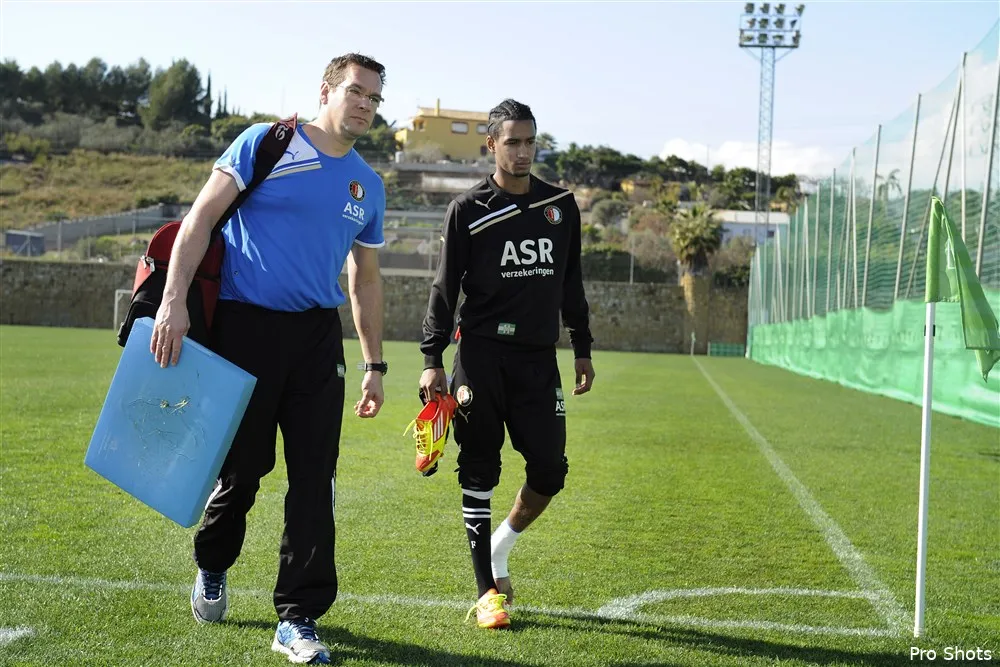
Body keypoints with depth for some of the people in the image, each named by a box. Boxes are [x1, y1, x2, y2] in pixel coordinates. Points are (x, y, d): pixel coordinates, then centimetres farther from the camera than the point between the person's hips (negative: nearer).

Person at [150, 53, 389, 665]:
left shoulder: (368, 186, 14)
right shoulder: (266, 144, -2)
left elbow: (366, 280, 21)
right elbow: (201, 218, -6)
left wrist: (375, 365, 18)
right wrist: (174, 301, -16)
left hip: (318, 337, 4)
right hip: (245, 325, -4)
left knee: (315, 477, -1)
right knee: (242, 466, 4)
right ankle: (212, 568, 35)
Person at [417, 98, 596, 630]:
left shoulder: (562, 206, 11)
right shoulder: (468, 209, 0)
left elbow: (571, 284, 18)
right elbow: (445, 287, 0)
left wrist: (583, 351, 16)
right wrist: (432, 360, -5)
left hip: (539, 356, 3)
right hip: (481, 354, -3)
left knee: (550, 470, 0)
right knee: (479, 472, 1)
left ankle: (498, 549, 27)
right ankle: (488, 589, 11)